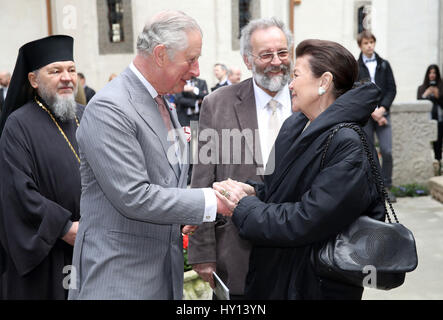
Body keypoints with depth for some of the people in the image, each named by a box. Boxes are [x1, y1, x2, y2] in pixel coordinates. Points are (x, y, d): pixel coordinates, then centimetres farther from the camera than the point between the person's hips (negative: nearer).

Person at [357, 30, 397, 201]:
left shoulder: (384, 65, 10)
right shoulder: (355, 67, 2)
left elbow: (392, 89, 6)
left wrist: (382, 109, -9)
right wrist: (372, 112, -10)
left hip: (383, 113, 2)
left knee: (387, 151, -7)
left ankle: (387, 187, 6)